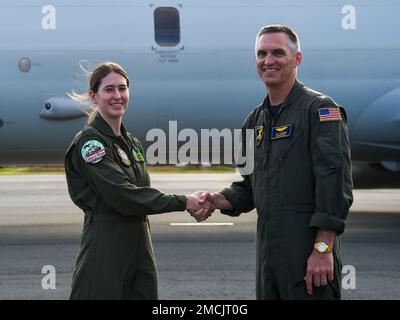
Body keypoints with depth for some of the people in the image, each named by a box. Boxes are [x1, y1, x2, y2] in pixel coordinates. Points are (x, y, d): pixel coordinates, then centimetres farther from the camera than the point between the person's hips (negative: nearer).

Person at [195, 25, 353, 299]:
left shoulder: (320, 109, -7)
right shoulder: (256, 119, 16)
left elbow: (336, 181, -15)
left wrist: (323, 248, -21)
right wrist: (218, 200, 2)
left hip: (309, 250, -7)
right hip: (268, 246, 7)